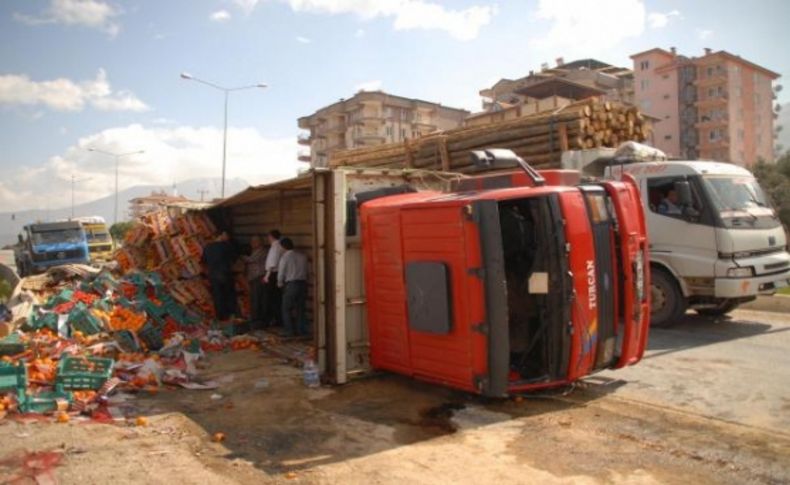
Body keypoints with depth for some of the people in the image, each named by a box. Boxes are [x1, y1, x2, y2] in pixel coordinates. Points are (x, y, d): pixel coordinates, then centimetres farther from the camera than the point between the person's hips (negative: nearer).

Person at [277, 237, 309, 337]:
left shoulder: (285, 257, -7)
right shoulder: (302, 256, 5)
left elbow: (281, 273, -3)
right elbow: (305, 271, 6)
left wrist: (280, 284, 14)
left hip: (291, 285, -5)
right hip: (303, 283, 5)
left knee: (287, 309, 7)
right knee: (300, 308, 13)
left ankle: (290, 331, 3)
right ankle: (301, 330, 13)